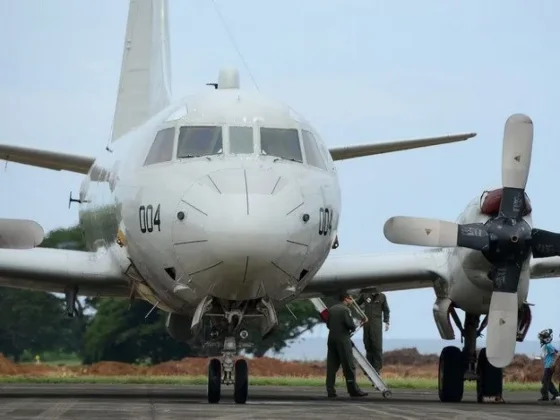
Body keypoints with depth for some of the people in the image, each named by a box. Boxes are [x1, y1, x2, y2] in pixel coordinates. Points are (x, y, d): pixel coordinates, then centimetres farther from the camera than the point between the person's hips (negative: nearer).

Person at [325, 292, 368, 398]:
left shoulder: (331, 309, 13)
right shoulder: (345, 309, -9)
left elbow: (328, 324, 15)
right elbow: (350, 324, -16)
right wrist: (353, 328, 4)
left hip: (331, 339, 7)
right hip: (343, 339, -7)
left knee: (332, 366, 7)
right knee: (349, 366, -4)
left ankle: (330, 390, 4)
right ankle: (353, 390, -5)